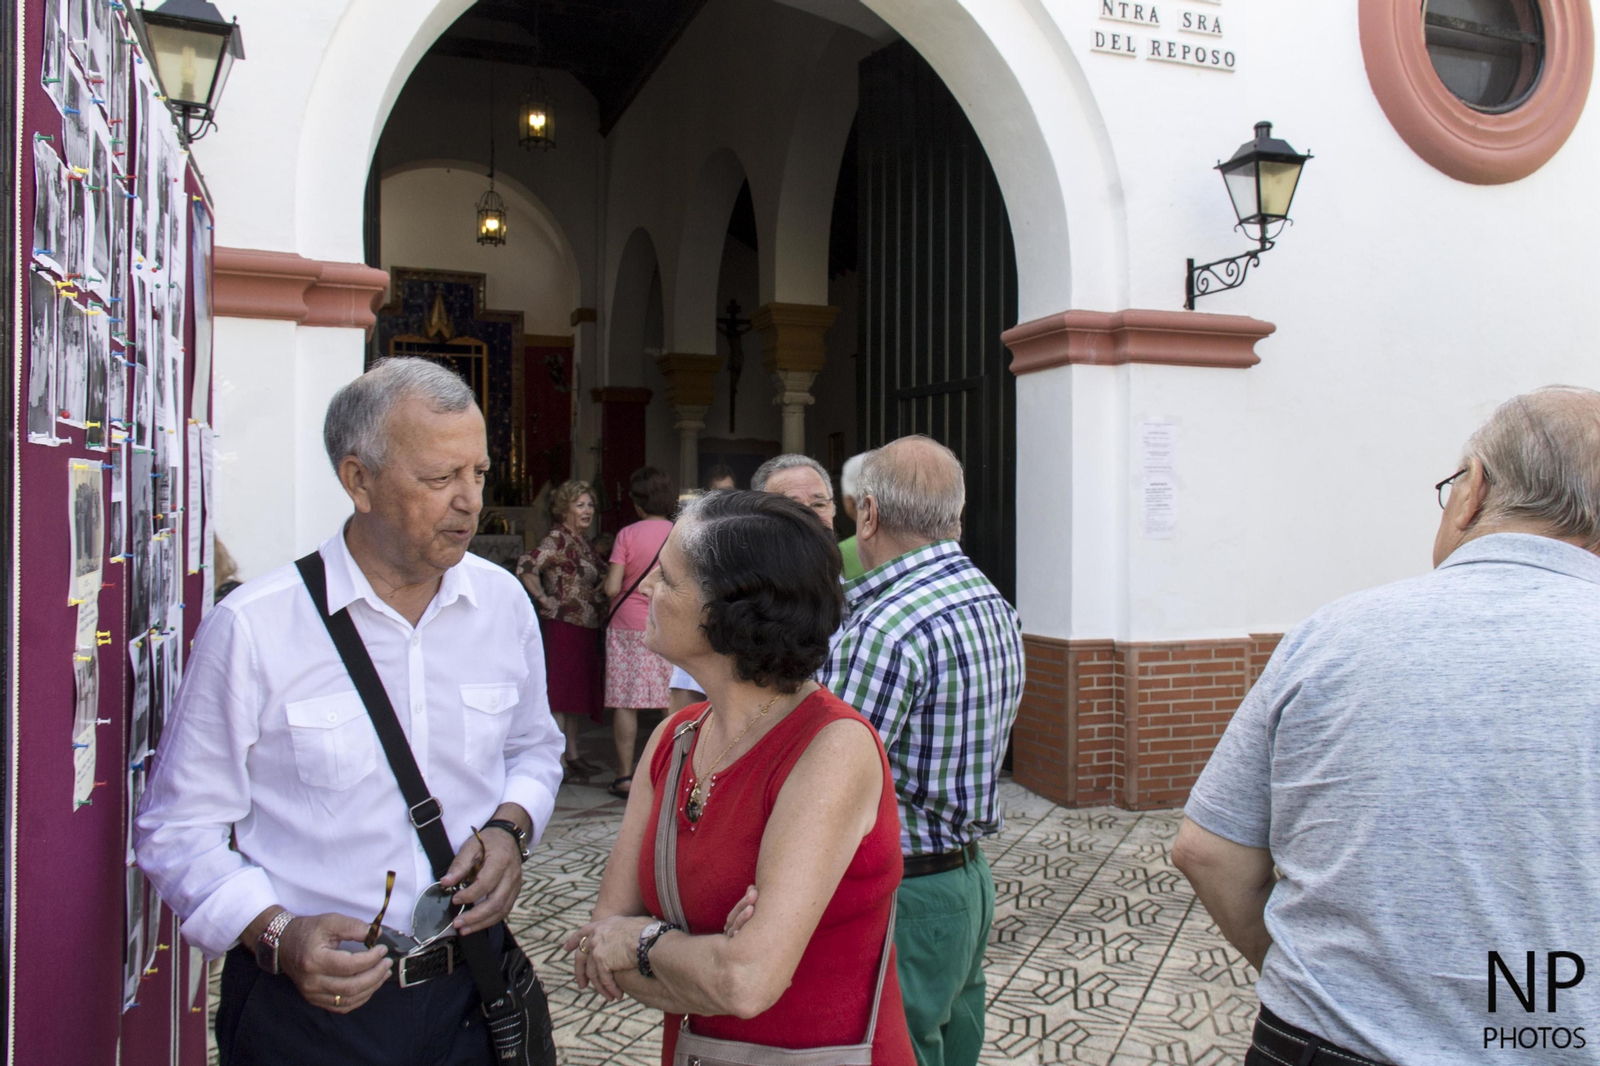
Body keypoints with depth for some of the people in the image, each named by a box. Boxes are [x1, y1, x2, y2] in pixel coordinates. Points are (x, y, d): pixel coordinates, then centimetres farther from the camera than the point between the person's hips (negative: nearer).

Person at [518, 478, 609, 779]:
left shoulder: (584, 543, 15)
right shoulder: (557, 539, -12)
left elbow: (595, 579, 27)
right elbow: (526, 568, -24)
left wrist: (604, 586, 7)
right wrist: (544, 599, -17)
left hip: (587, 627, 9)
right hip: (563, 625, -9)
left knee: (581, 690, 13)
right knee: (561, 690, -4)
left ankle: (573, 753, 22)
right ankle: (561, 757, 1)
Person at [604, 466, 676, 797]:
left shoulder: (627, 534, -8)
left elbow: (612, 587, -12)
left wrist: (608, 579, 10)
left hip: (628, 626, -2)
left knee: (625, 703, 3)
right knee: (672, 702, 8)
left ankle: (625, 776, 6)